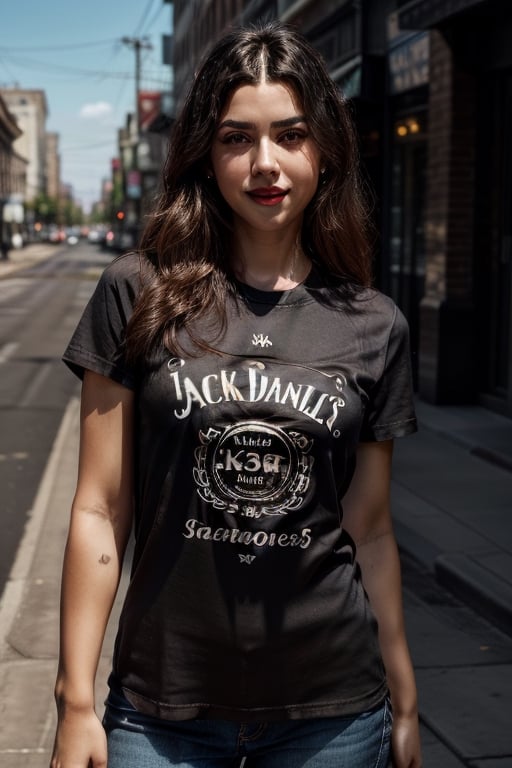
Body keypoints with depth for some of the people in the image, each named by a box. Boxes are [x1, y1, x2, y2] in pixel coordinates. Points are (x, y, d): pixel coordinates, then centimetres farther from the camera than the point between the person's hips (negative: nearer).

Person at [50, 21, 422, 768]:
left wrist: (404, 702, 10)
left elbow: (370, 529, 6)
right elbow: (100, 511, -5)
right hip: (164, 708, -1)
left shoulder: (373, 326, -1)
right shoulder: (138, 294, -6)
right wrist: (76, 701, -6)